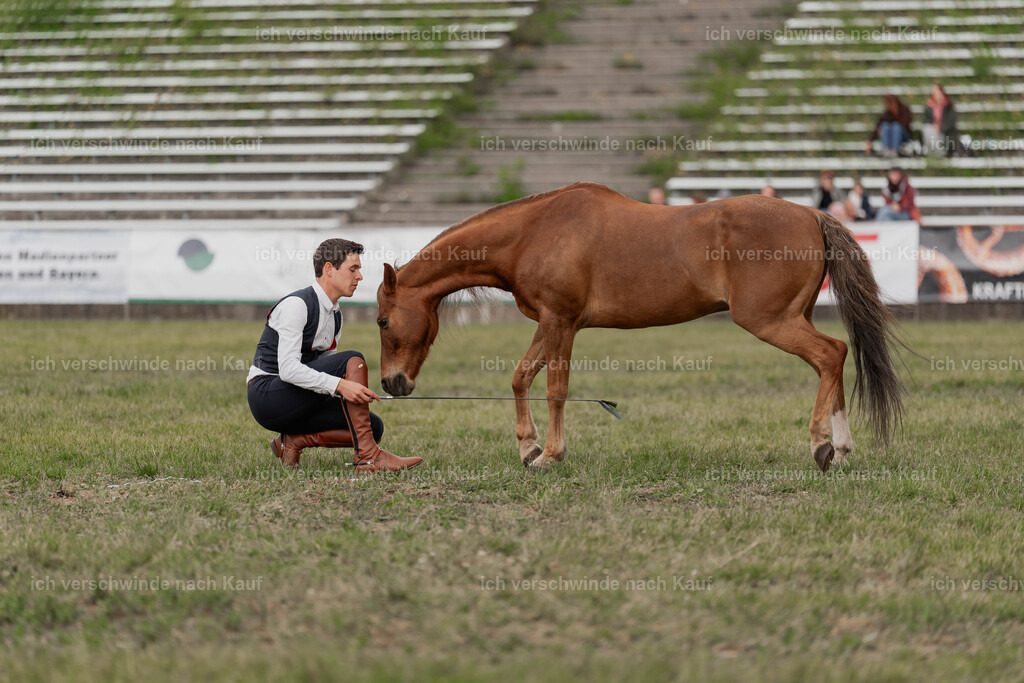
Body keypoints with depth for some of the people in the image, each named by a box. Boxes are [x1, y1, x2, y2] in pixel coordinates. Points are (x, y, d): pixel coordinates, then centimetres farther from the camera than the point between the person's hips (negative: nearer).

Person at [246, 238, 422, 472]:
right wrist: (340, 385, -36)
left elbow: (327, 371, 18)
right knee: (352, 361, -24)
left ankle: (294, 441, 0)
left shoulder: (334, 315, 12)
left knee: (374, 428, -6)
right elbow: (287, 368, -27)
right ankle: (367, 457, -27)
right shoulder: (296, 305, -17)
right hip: (267, 397, -9)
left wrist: (360, 391, -2)